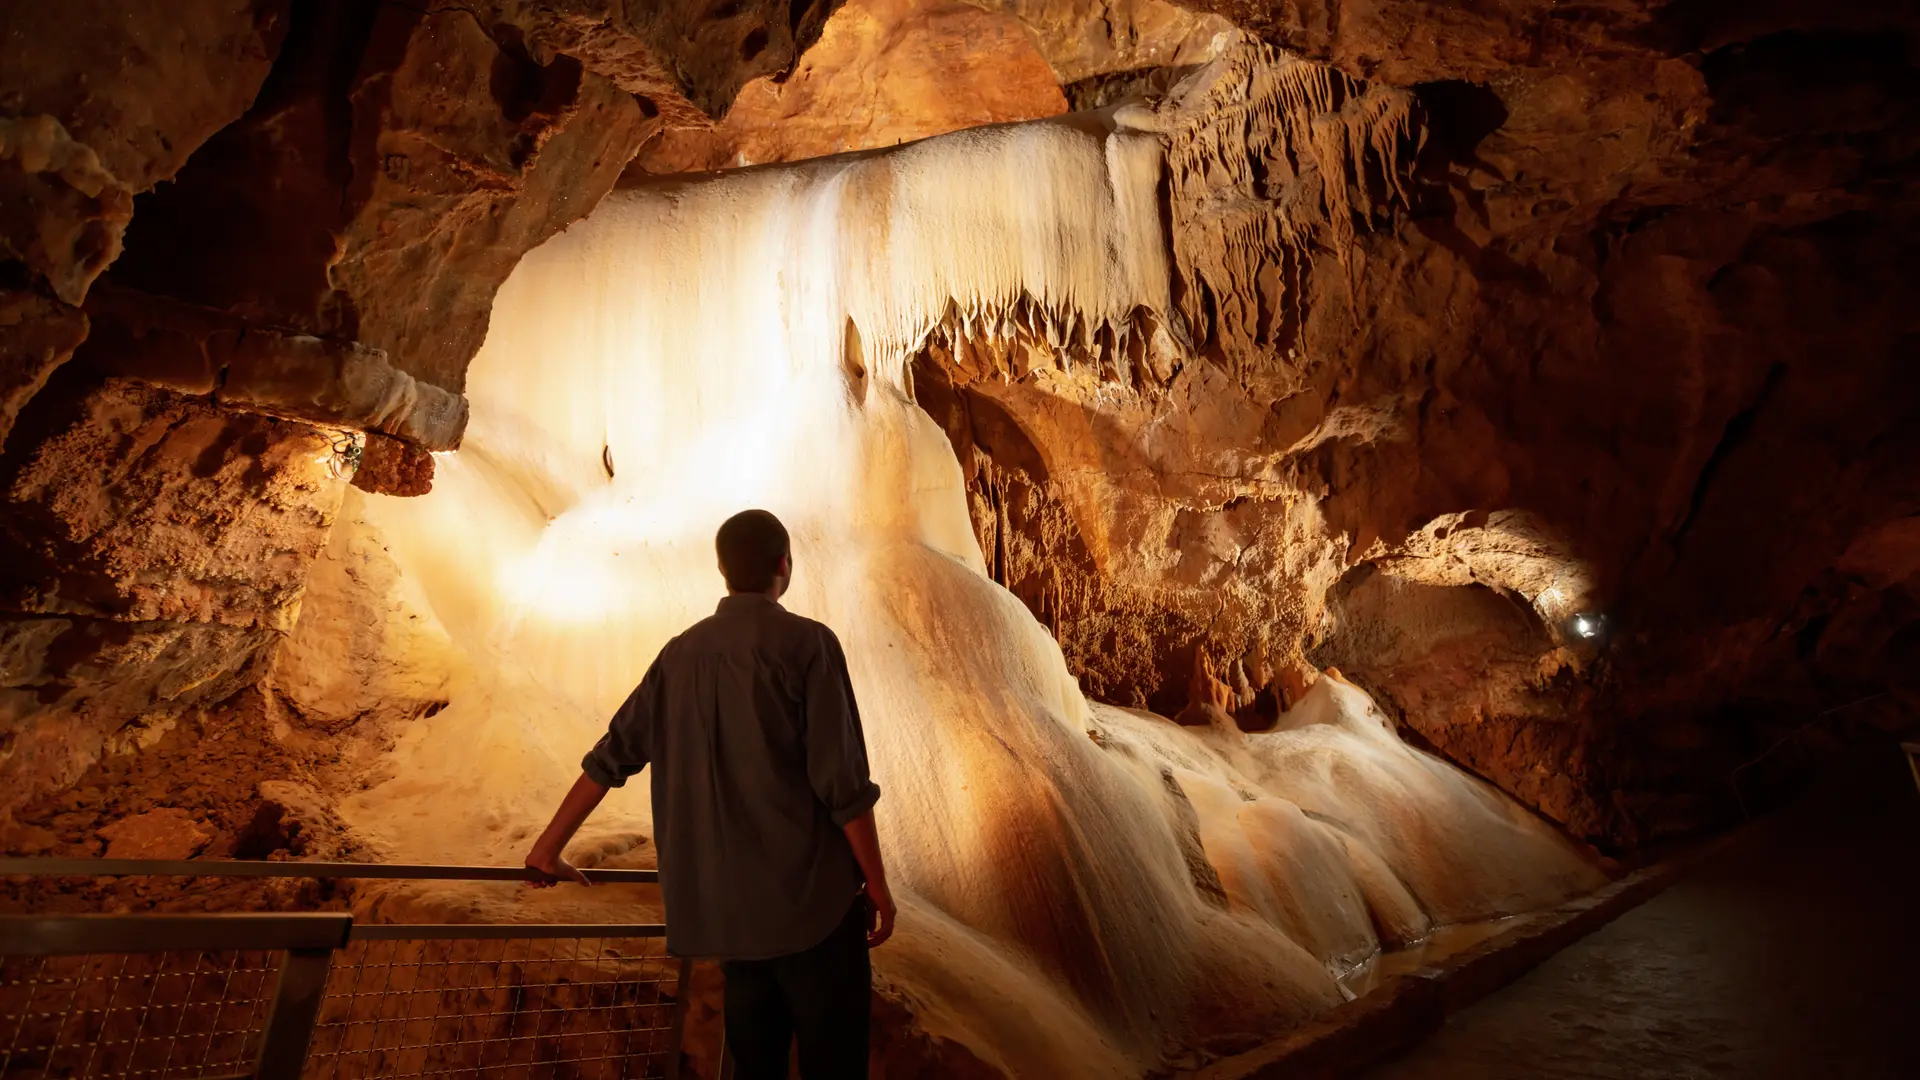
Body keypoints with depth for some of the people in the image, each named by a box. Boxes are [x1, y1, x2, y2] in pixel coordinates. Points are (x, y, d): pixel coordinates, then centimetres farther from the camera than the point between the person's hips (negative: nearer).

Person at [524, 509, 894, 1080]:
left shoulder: (681, 652, 4)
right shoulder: (807, 642, -13)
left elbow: (613, 755, 9)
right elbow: (842, 781, -15)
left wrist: (549, 846, 20)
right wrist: (877, 883, -5)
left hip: (725, 902, 6)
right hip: (809, 893, -6)